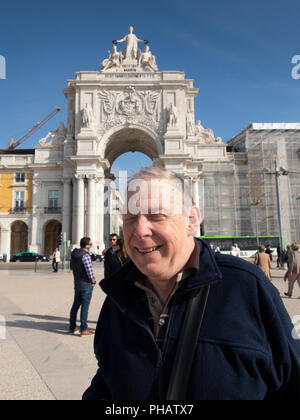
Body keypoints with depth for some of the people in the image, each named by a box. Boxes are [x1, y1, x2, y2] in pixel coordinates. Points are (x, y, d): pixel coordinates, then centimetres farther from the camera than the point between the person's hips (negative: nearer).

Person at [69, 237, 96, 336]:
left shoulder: (74, 254, 5)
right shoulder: (85, 255, -21)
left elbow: (72, 267, 16)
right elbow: (89, 270, -21)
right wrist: (93, 280, -5)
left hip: (77, 283, 8)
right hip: (86, 284, -8)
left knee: (76, 305, 16)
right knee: (85, 306, -1)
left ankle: (72, 327, 25)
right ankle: (83, 329, 5)